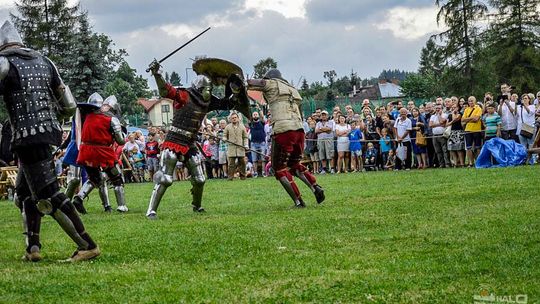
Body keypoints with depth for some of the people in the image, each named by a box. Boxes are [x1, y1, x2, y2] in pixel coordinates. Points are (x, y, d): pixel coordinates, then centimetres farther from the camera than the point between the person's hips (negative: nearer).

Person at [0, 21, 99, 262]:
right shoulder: (44, 63, 15)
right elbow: (69, 106, 17)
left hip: (28, 137, -8)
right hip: (50, 132, 8)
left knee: (49, 197, -6)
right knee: (25, 192, 20)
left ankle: (87, 245, -8)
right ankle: (33, 248, 16)